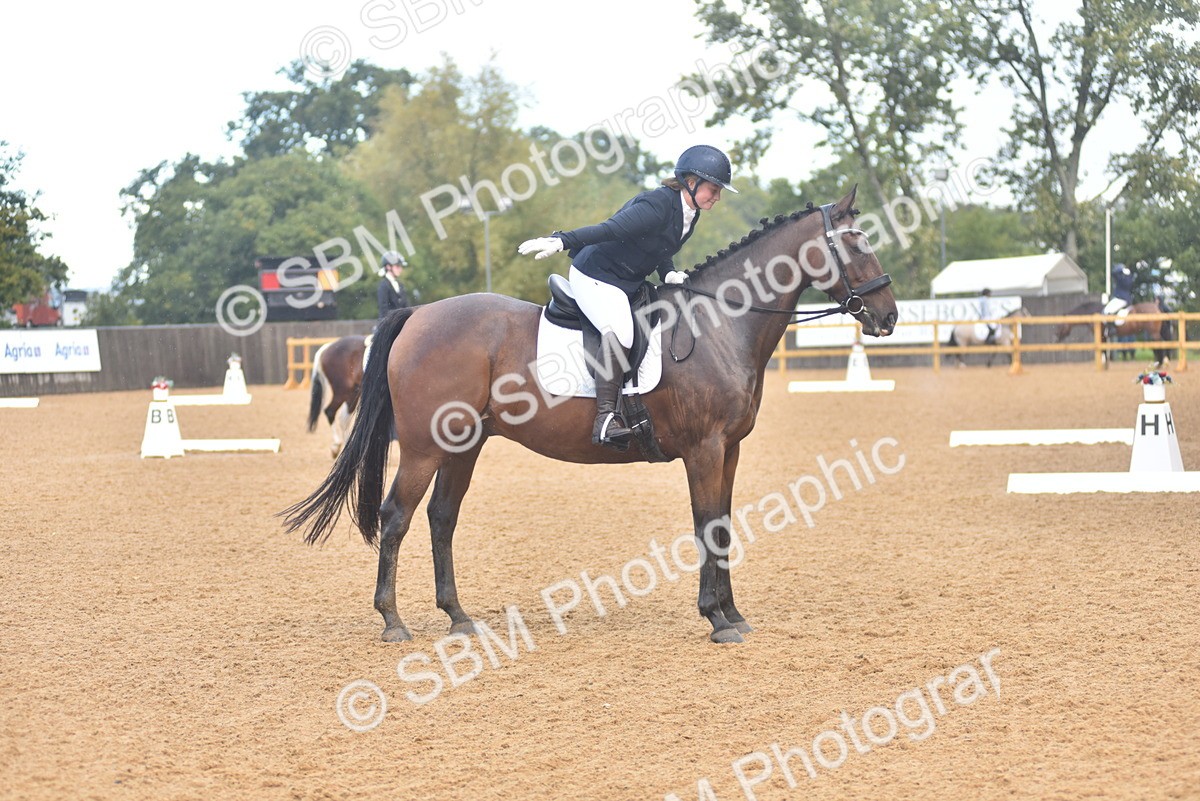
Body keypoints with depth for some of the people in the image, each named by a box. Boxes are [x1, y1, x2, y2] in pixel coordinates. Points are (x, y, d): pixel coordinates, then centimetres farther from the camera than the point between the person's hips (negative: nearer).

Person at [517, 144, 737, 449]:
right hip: (595, 276, -10)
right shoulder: (657, 205, -24)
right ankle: (606, 418, -32)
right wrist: (562, 241, -40)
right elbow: (609, 230, -31)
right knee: (619, 333, -32)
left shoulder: (690, 214, 5)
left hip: (629, 283, 10)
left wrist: (668, 273, -3)